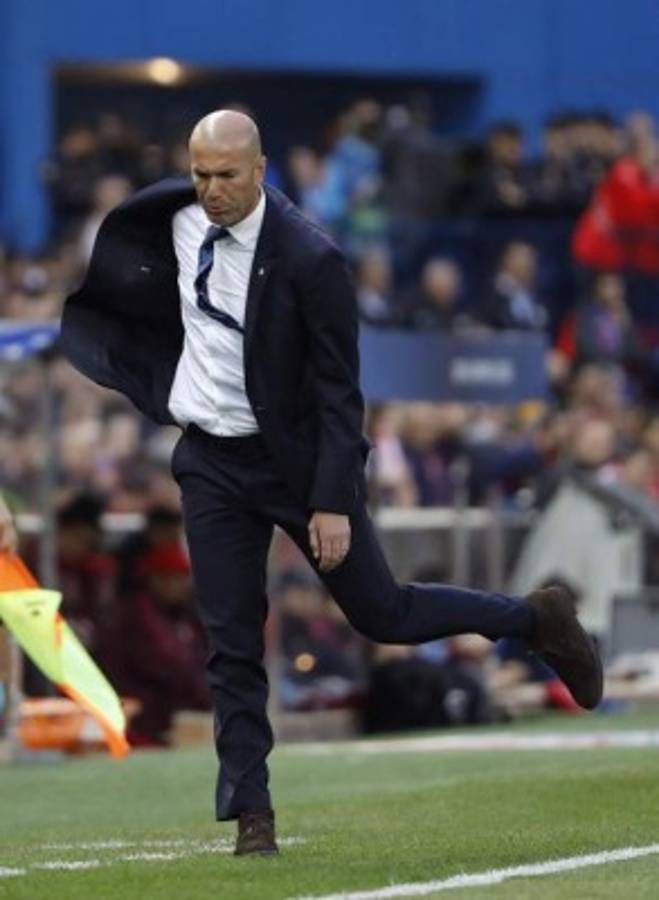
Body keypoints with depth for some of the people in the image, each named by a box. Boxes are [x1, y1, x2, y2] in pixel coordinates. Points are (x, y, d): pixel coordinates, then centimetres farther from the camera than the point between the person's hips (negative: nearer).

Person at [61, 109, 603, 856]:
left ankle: (537, 620, 28)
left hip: (294, 458, -5)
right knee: (231, 646, 2)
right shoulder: (177, 221, -5)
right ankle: (250, 815, 7)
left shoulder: (308, 259, -21)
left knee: (381, 613, 6)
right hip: (210, 464, 5)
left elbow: (338, 391, -18)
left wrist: (334, 502, -20)